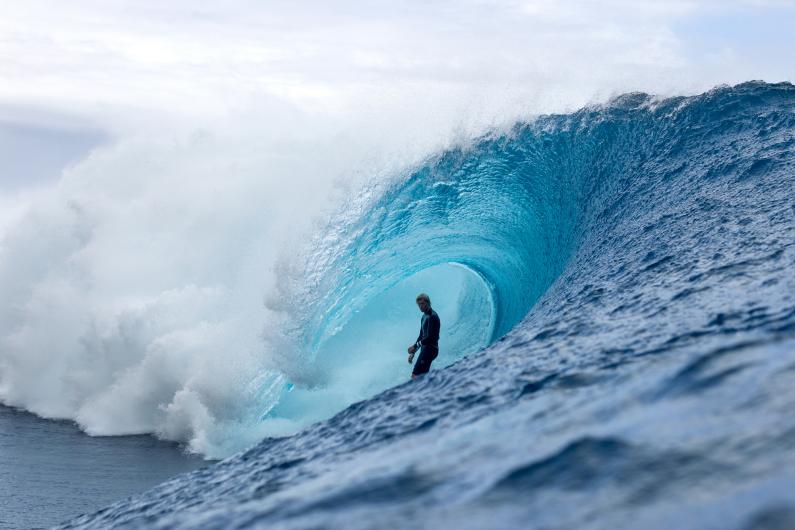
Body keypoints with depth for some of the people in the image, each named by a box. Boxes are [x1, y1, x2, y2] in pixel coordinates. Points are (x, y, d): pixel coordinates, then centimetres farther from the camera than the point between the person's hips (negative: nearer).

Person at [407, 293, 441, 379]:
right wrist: (413, 353, 20)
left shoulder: (432, 317, -13)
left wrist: (415, 346, -19)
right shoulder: (424, 316, 17)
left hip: (430, 349, -10)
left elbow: (430, 337, -21)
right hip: (425, 349, 10)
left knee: (415, 375, -17)